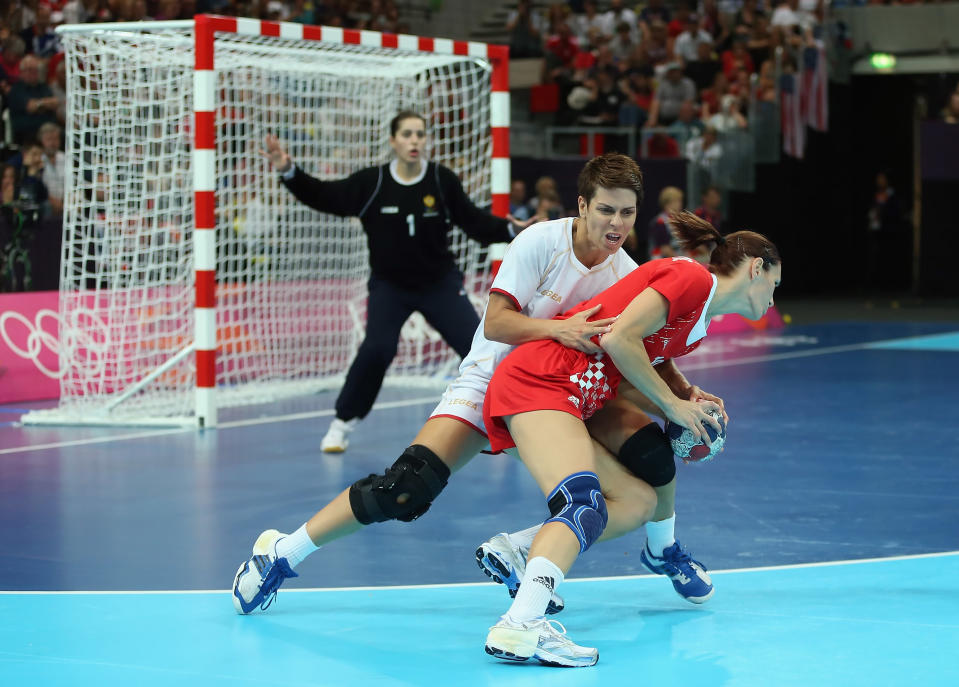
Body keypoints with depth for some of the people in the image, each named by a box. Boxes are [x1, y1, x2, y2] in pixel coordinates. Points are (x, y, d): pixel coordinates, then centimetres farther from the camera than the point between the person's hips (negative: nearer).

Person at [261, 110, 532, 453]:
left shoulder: (443, 181, -11)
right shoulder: (371, 183, -12)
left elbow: (475, 221, -5)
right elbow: (324, 196, -9)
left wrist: (511, 229, -20)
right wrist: (289, 171, -21)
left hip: (440, 282, 1)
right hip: (389, 284, -1)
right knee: (377, 348, -20)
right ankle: (343, 422, -2)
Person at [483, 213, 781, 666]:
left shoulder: (698, 328, 26)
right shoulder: (692, 278, -4)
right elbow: (618, 338, -14)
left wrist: (691, 409, 9)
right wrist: (672, 404, -5)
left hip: (570, 402, 10)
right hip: (539, 379, -10)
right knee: (586, 507, -28)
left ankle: (513, 552, 4)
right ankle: (520, 625, -48)